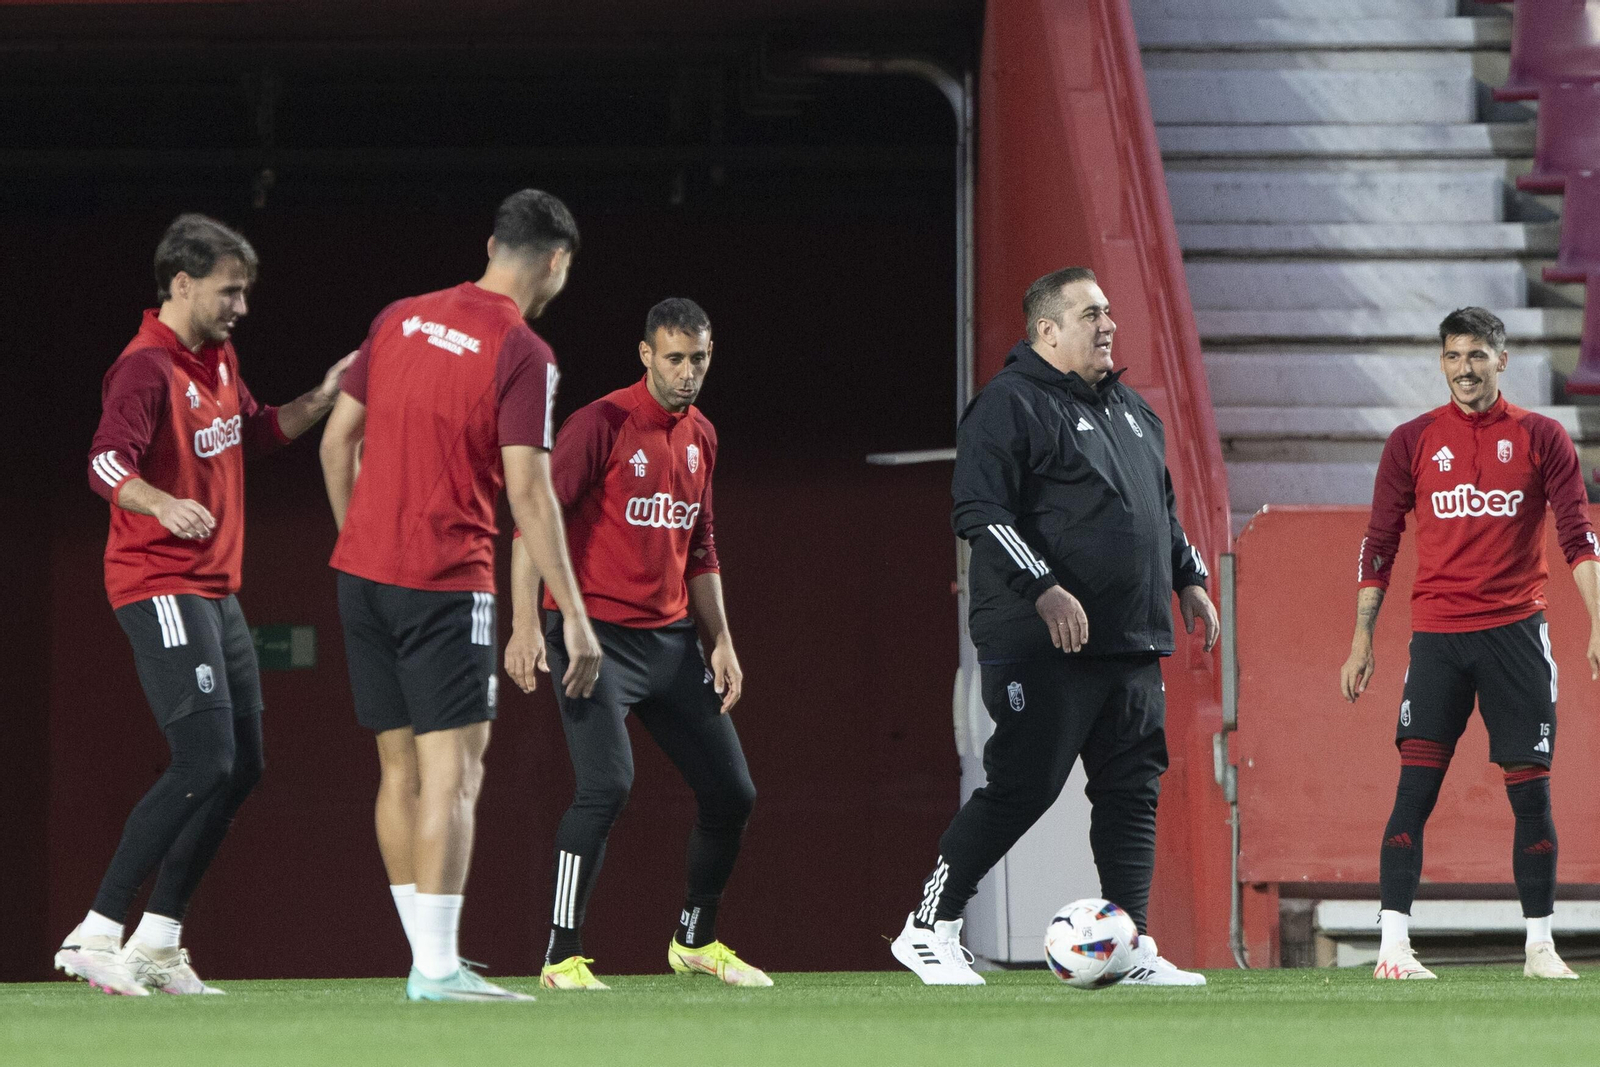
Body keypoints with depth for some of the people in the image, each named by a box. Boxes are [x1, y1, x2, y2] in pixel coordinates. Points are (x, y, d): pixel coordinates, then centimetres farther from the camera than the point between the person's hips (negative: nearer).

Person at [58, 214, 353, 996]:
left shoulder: (218, 360, 13)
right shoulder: (146, 368, -15)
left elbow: (259, 434, 31)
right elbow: (107, 466, -28)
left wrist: (320, 400, 14)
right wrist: (164, 504, -47)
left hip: (215, 591, 10)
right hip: (160, 587, -10)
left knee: (240, 768, 9)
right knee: (204, 764, -18)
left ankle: (157, 942, 14)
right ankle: (96, 936, -16)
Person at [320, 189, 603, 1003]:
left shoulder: (400, 320, 9)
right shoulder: (523, 355, -9)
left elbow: (336, 441, 12)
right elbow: (528, 493, -14)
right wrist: (574, 617, -11)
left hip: (361, 570, 7)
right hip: (445, 582, -7)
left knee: (400, 769, 11)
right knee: (452, 772, -6)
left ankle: (426, 955, 14)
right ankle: (438, 966, -13)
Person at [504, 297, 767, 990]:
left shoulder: (700, 437, 13)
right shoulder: (601, 425, -10)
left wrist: (719, 641, 16)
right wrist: (524, 625, -24)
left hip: (671, 640, 7)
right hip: (596, 636, -7)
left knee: (731, 794, 7)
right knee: (607, 783, -23)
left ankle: (695, 941, 26)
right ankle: (562, 957, -17)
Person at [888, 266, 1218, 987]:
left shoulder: (1133, 411, 20)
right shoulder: (1011, 406, -8)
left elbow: (1163, 510, 32)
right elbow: (980, 511, -17)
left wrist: (1189, 579, 22)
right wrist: (1044, 591, -24)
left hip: (1131, 643, 8)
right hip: (1043, 645, -8)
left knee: (1132, 791, 5)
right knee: (1023, 786, -10)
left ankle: (1133, 950, 7)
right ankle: (929, 929, 0)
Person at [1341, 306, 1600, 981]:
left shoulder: (1541, 438, 6)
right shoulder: (1412, 442, 8)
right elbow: (1378, 545, 11)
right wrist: (1362, 639, 6)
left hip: (1517, 631, 0)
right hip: (1437, 634, 0)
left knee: (1531, 791, 1)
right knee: (1416, 787, -9)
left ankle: (1540, 945, 9)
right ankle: (1393, 944, -11)